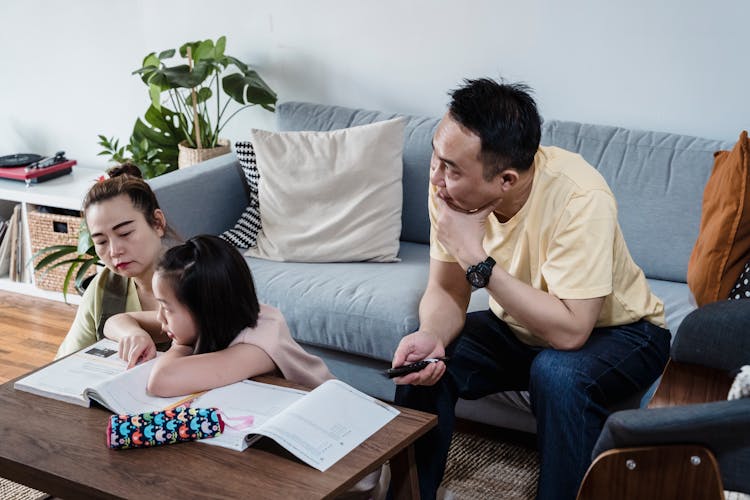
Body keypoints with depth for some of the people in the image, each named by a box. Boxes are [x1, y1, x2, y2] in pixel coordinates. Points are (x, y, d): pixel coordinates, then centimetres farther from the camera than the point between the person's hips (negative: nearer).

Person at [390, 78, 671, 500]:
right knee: (425, 360, -16)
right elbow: (448, 292, -8)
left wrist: (476, 258, -39)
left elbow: (569, 331, -36)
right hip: (521, 326, 5)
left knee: (558, 373, -35)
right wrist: (431, 336, -31)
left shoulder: (579, 197, -34)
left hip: (617, 330, -5)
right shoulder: (450, 186, -18)